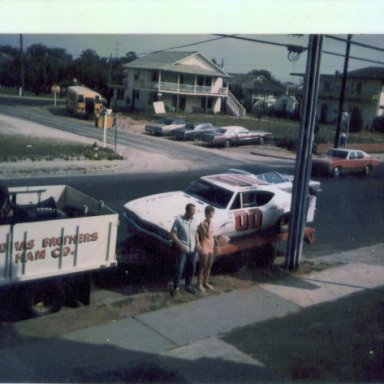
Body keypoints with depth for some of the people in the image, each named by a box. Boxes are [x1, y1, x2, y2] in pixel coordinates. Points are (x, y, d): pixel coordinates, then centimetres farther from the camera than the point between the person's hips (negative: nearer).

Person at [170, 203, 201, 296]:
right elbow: (172, 233, -14)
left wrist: (198, 242, 0)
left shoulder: (194, 220, 2)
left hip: (193, 249, 5)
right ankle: (176, 287, 13)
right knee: (179, 269, -2)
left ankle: (188, 286, 27)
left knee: (191, 268, 12)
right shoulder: (179, 220, -15)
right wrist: (180, 245, -20)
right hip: (183, 249, -5)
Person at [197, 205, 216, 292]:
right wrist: (209, 224, -25)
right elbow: (207, 235, -26)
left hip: (211, 247, 8)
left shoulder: (211, 223, 9)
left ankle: (205, 282, 26)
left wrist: (215, 247, 17)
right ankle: (199, 284, 11)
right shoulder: (202, 224, -15)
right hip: (204, 247, -8)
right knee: (202, 266, 0)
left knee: (209, 266, 13)